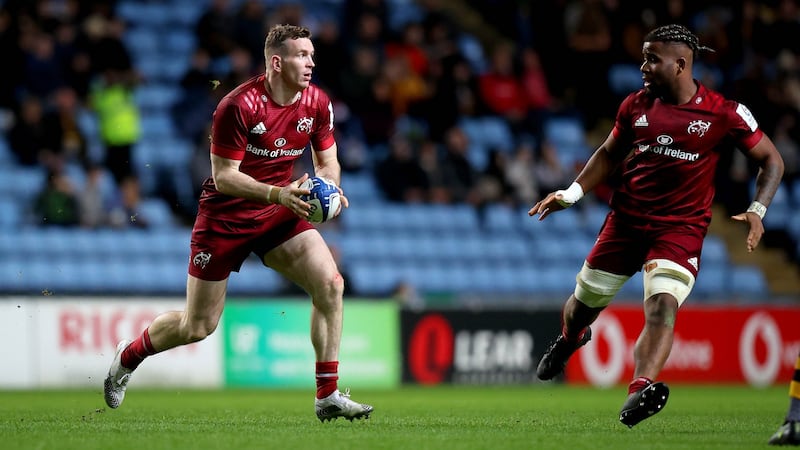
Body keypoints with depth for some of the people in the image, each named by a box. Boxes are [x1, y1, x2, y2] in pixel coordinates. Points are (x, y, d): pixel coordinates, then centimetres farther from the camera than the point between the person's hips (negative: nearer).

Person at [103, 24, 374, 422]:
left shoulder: (317, 103, -5)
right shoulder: (238, 106, -23)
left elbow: (327, 161, 7)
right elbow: (223, 176, -21)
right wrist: (279, 194, -32)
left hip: (279, 212, 5)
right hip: (225, 215, -5)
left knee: (330, 284, -17)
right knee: (197, 327, 2)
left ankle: (328, 396, -10)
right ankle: (127, 357, 33)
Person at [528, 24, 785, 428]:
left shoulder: (724, 114, -8)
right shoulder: (636, 105, 2)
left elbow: (771, 159, 1)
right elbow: (610, 154, 18)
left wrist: (757, 211, -13)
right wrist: (571, 193, 8)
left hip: (681, 230, -4)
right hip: (625, 220, 4)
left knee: (663, 304, -26)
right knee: (584, 301, 14)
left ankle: (640, 390, -43)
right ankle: (569, 339, 50)